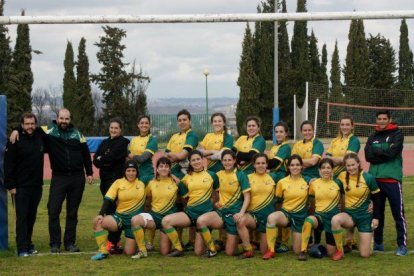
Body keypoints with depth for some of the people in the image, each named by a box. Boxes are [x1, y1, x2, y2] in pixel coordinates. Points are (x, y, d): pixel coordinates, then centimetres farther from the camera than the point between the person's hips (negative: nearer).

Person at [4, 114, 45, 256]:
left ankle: (28, 243, 20)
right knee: (22, 217, -5)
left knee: (31, 216, 10)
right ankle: (22, 248, -4)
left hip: (36, 186, 5)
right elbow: (8, 165, -7)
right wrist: (10, 185, -11)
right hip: (21, 186, -5)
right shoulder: (15, 141, -8)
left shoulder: (40, 138, 6)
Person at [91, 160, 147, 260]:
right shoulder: (118, 183, 0)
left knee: (129, 252, -8)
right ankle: (103, 251, -16)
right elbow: (108, 199, -8)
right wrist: (101, 214, -20)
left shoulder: (142, 184, 3)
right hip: (120, 217, 1)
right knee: (97, 221, -27)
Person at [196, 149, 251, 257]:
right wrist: (215, 202, 2)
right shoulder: (219, 175, 7)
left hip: (234, 213, -4)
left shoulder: (240, 175, -4)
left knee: (230, 252, -4)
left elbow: (247, 197, -6)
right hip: (221, 212, 4)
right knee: (200, 220, -29)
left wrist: (241, 213, -19)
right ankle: (212, 248, -8)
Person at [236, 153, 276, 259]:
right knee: (241, 221, -36)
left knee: (265, 251, 1)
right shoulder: (249, 178, 0)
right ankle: (248, 250, -18)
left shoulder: (272, 177, 5)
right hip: (253, 213, -1)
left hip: (268, 214, 1)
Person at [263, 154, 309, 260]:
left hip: (300, 216, 0)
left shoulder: (306, 181, -3)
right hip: (285, 213, 0)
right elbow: (277, 199, 7)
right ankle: (271, 250, -24)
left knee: (297, 251, 0)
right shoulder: (282, 182, -2)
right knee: (271, 217, -38)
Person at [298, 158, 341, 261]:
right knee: (308, 220, -38)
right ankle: (303, 251, -24)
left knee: (331, 253, -1)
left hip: (333, 217, 0)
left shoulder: (337, 184, 0)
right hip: (319, 215, 0)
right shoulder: (314, 184, 2)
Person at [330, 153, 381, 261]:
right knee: (335, 220, -36)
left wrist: (376, 217, -4)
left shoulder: (368, 178, -12)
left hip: (365, 216, -2)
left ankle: (368, 238, 33)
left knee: (365, 254, -4)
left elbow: (376, 198, -3)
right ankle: (339, 251, -15)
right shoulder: (342, 176, -4)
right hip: (349, 214, 2)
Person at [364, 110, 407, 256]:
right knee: (377, 212, 11)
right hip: (375, 179, 5)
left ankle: (402, 245, 0)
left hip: (392, 179, -5)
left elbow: (392, 152, -14)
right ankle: (378, 243, 20)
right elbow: (368, 156, -2)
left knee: (398, 213, -4)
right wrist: (384, 154, -11)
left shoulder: (397, 134, 1)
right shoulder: (373, 137, 14)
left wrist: (376, 151, -2)